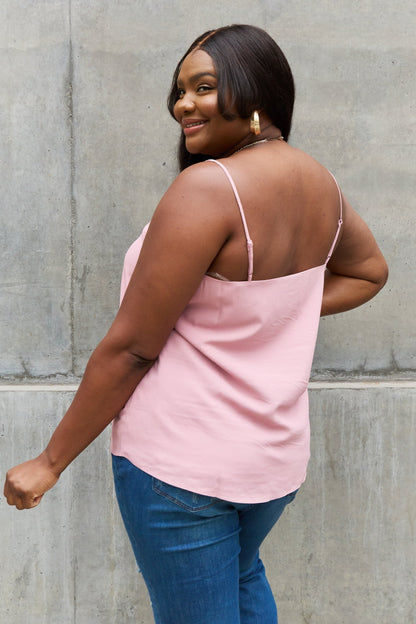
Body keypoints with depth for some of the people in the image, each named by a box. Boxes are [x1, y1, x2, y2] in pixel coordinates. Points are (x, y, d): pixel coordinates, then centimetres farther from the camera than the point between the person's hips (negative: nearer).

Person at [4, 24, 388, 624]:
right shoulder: (319, 181, 1)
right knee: (241, 574, 34)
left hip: (181, 462, -7)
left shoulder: (208, 185, -23)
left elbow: (131, 347, -21)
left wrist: (50, 461, -11)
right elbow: (368, 271, 21)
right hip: (278, 456, 8)